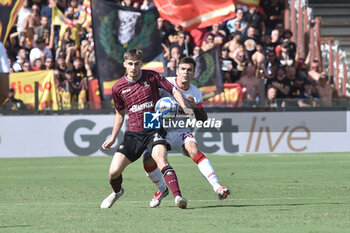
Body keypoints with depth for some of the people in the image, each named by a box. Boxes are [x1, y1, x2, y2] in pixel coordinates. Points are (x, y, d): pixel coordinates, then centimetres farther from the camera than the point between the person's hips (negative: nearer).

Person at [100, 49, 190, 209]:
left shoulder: (151, 77, -3)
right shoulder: (118, 87, 5)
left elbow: (174, 91, 1)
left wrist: (185, 108, -16)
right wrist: (113, 137, 15)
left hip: (154, 130, -3)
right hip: (133, 134, 3)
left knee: (160, 158, -33)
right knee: (114, 172, -5)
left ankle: (178, 197, -41)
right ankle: (117, 191, 32)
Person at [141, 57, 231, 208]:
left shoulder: (196, 93, 3)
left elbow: (203, 119, 6)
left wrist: (195, 107, -15)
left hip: (181, 131, 1)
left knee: (193, 150, -30)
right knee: (148, 161, -19)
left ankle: (217, 188, -37)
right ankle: (162, 189, 13)